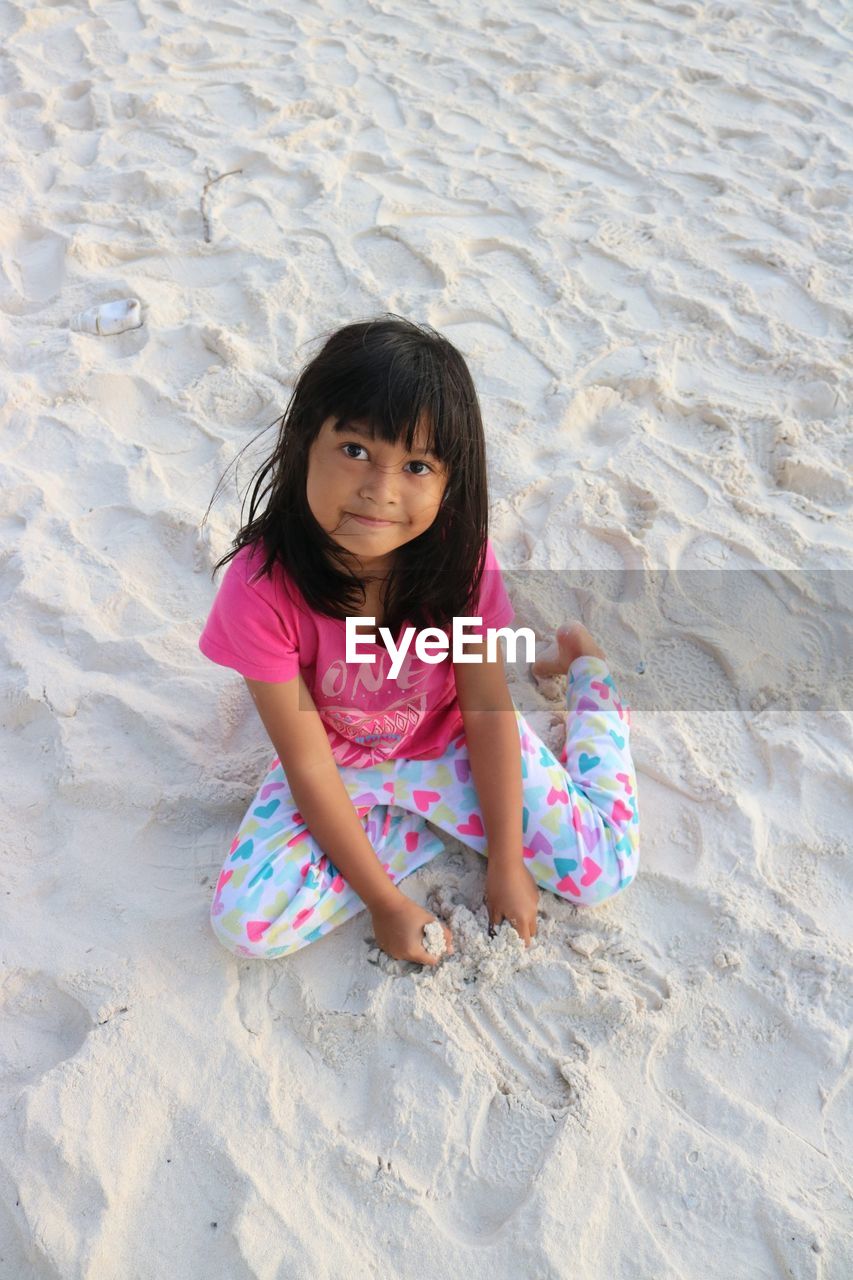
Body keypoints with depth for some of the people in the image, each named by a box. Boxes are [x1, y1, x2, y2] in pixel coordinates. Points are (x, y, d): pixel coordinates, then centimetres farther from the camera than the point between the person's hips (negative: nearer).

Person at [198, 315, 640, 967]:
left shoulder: (459, 555, -25)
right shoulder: (263, 587, -30)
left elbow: (487, 714, -15)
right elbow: (307, 763, -22)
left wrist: (507, 864, -11)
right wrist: (383, 899, -17)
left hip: (451, 743, 1)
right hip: (340, 765, 0)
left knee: (605, 870, -6)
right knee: (247, 923, -19)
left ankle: (584, 664, 17)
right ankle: (444, 821, -3)